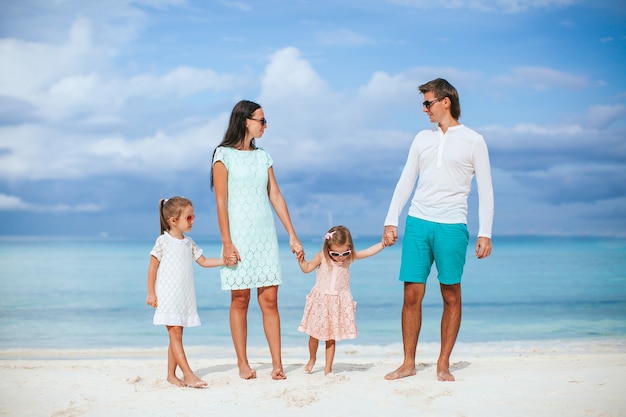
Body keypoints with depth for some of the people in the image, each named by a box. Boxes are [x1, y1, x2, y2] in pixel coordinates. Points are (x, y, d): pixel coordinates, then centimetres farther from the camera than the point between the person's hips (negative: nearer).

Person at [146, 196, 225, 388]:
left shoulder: (189, 243, 11)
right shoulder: (163, 241, -7)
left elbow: (203, 261, 18)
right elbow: (152, 267, -6)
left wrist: (225, 260, 6)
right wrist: (151, 293, -9)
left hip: (184, 297, 7)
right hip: (167, 296, -7)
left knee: (176, 335, 8)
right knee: (175, 333, -10)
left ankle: (171, 375, 14)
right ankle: (188, 374, -16)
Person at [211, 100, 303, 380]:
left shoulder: (263, 156, 13)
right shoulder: (224, 155, -2)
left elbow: (276, 197, 12)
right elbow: (221, 201, -7)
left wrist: (292, 234, 7)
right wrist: (226, 242, -13)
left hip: (265, 235, 4)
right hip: (239, 235, -4)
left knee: (270, 299, -1)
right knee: (240, 300, 0)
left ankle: (277, 363, -1)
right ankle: (242, 363, 8)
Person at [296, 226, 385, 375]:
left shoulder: (350, 257, -4)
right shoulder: (322, 257, -9)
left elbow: (368, 251, -3)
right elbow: (307, 268, -1)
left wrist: (383, 243, -11)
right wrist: (301, 260, -19)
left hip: (339, 303, 1)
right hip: (320, 301, 0)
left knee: (331, 338, 4)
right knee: (314, 335, 7)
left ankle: (328, 367, 14)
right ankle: (312, 359, 33)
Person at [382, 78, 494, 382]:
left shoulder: (473, 141, 3)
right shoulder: (422, 139, 14)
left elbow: (485, 190, 2)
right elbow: (405, 182, 16)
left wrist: (485, 233, -5)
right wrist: (391, 221, 8)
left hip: (452, 226, -3)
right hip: (417, 223, 3)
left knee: (451, 296, 1)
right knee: (412, 295, 0)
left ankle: (443, 364, 10)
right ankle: (408, 363, 9)